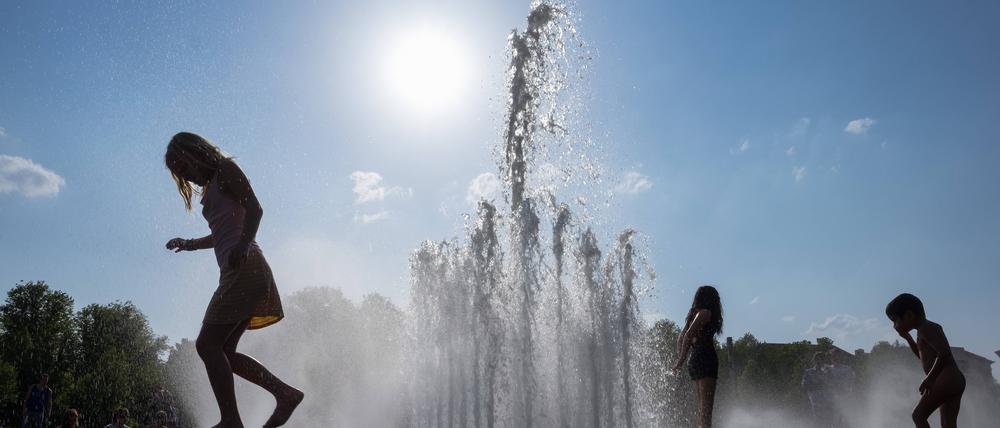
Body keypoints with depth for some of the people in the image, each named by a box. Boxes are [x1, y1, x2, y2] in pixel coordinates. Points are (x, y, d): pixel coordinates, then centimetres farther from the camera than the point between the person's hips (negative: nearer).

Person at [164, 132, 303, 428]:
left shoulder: (225, 169, 3)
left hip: (245, 268, -9)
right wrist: (190, 244, 32)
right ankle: (285, 393, 3)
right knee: (223, 350, 6)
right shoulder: (211, 189, 28)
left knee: (207, 344, -15)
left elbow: (254, 208, -13)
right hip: (236, 274, 9)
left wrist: (243, 243, -26)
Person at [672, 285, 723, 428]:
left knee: (702, 406, 12)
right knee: (706, 407, -11)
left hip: (695, 361, 9)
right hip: (706, 359, -9)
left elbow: (680, 338, 18)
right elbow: (688, 336, -16)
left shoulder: (695, 313, 19)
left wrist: (679, 359, 11)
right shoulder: (706, 313, -6)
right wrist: (681, 360, -12)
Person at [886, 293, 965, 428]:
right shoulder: (929, 328, 22)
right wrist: (906, 337, 26)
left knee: (918, 415, -8)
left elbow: (944, 352, -21)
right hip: (956, 381, 10)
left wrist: (930, 378, -22)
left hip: (945, 379, -10)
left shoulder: (926, 328, -8)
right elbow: (922, 356, 36)